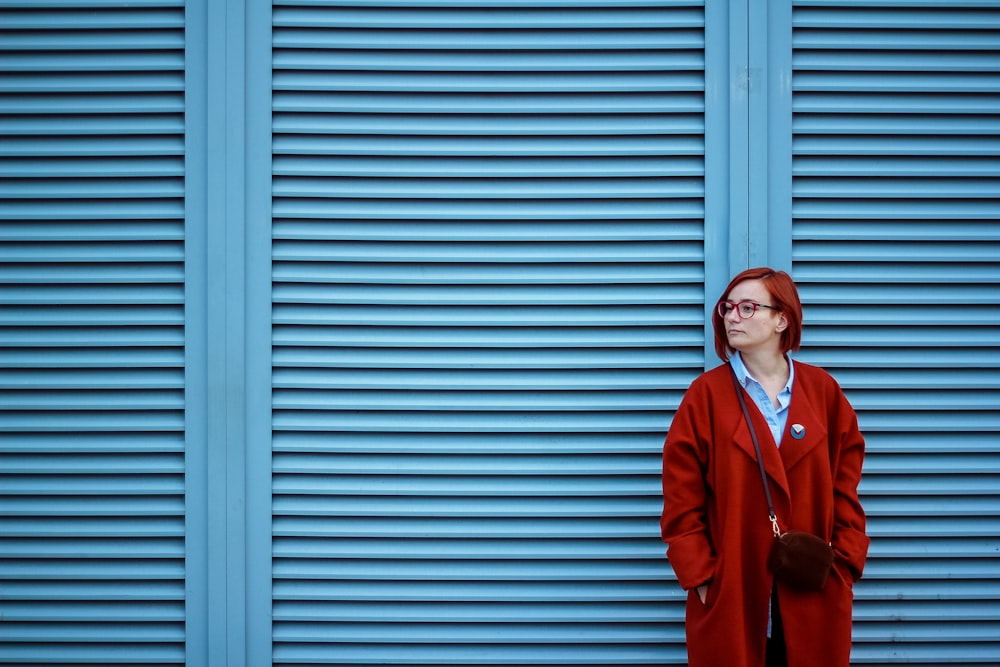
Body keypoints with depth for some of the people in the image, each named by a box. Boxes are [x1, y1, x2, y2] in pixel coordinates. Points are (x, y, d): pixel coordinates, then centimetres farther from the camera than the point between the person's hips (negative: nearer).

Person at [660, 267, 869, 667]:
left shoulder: (823, 391, 4)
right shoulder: (706, 394, -2)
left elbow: (845, 488, 7)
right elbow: (681, 500, -4)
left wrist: (846, 564, -2)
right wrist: (700, 577, -10)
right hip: (730, 595, -2)